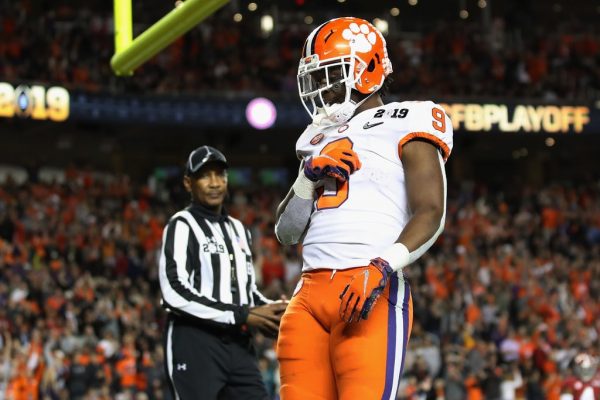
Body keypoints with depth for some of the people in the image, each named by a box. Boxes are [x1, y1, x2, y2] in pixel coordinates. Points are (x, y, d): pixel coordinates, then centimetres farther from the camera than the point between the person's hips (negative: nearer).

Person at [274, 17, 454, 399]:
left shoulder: (406, 125, 4)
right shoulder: (320, 138, 24)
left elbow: (430, 213, -7)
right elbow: (287, 232, 23)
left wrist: (383, 267, -21)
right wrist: (309, 176, 6)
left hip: (370, 295, -7)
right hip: (310, 292, 7)